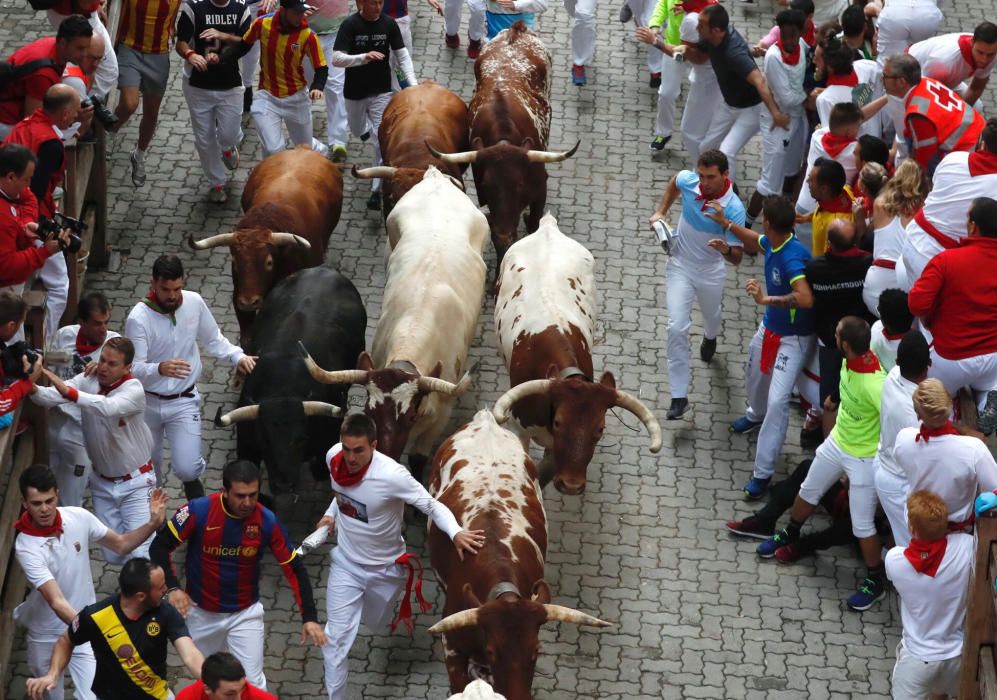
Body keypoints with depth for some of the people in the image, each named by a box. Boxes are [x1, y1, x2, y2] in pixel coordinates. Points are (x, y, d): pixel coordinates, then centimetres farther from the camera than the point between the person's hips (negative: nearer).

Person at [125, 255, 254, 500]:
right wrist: (160, 369, -47)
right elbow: (134, 369, -26)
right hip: (148, 403, -1)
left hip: (184, 401, 1)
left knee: (187, 468, -14)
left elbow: (213, 340, 7)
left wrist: (238, 356, -11)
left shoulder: (194, 303, -9)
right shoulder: (138, 318, -21)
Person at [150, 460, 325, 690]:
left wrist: (309, 618, -19)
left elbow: (295, 569, -11)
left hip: (246, 614, 0)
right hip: (201, 613, 0)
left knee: (253, 684, -2)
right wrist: (172, 588, -23)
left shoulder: (267, 522, -18)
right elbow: (160, 547, -11)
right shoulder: (199, 511, -22)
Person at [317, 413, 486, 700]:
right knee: (336, 638, -3)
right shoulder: (334, 457, -18)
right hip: (346, 563, 2)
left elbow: (432, 505, -27)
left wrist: (456, 533, -43)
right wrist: (331, 515, -1)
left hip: (385, 568, -2)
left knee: (375, 622, 26)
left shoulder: (391, 475, -35)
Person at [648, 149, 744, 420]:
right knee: (677, 327, -10)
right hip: (680, 265, 1)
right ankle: (679, 396, -5)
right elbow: (674, 182, 8)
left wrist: (727, 250, -48)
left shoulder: (734, 210, -30)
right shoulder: (688, 181, -21)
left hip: (711, 271, -1)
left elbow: (737, 258, -26)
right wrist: (660, 212, 1)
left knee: (712, 316, 28)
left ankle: (710, 337, 68)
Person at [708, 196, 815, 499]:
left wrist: (767, 299, -39)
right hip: (770, 327, 9)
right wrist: (725, 223, 16)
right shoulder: (772, 242, -8)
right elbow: (754, 241, 19)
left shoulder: (793, 257, -35)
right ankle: (756, 415, 65)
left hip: (793, 338, -9)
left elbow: (805, 298, -48)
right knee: (754, 375, 31)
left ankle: (763, 473, -8)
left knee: (777, 401, -14)